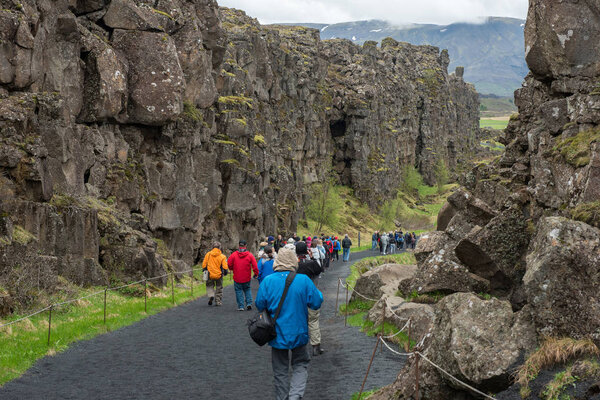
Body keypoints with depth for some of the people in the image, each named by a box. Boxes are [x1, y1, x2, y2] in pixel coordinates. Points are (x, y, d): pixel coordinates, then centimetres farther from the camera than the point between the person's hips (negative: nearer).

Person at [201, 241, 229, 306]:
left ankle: (211, 296, -7)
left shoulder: (208, 254, -3)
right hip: (219, 275, -1)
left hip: (210, 275, 1)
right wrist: (225, 273, 8)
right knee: (219, 288, 15)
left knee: (210, 286, 19)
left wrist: (204, 271, 17)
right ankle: (218, 301, 17)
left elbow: (204, 265, 1)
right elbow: (225, 267, -10)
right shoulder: (222, 256, -8)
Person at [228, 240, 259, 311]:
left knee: (239, 291, 6)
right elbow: (254, 265, -7)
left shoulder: (234, 255, -7)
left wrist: (232, 269, 16)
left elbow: (229, 264, -4)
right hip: (247, 278, 2)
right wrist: (256, 273, 4)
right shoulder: (250, 255, -5)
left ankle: (241, 306, 2)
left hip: (237, 278, -1)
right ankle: (249, 303, 6)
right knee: (247, 290, 20)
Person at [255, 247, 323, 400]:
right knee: (300, 365, 14)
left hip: (277, 334, 1)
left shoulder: (268, 281, -11)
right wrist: (318, 292, 13)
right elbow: (316, 303, -7)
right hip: (298, 333, 0)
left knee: (280, 371, 14)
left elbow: (260, 305, -6)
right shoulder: (304, 280, -12)